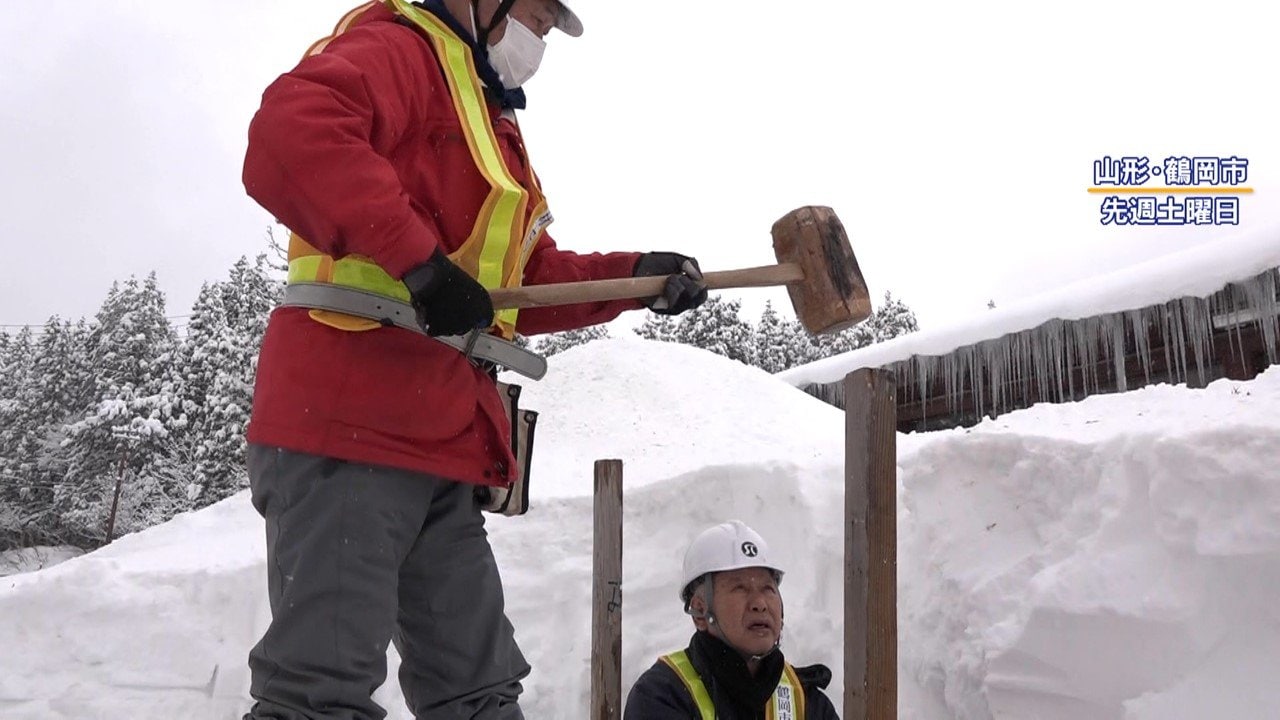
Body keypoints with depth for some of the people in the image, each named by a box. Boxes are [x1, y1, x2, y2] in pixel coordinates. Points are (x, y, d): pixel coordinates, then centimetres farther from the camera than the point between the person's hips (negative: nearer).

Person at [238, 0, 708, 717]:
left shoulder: (493, 123, 28)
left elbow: (529, 280, 28)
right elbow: (291, 133, -23)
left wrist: (637, 276, 16)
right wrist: (418, 258, -26)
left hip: (444, 444, 10)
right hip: (350, 421, -10)